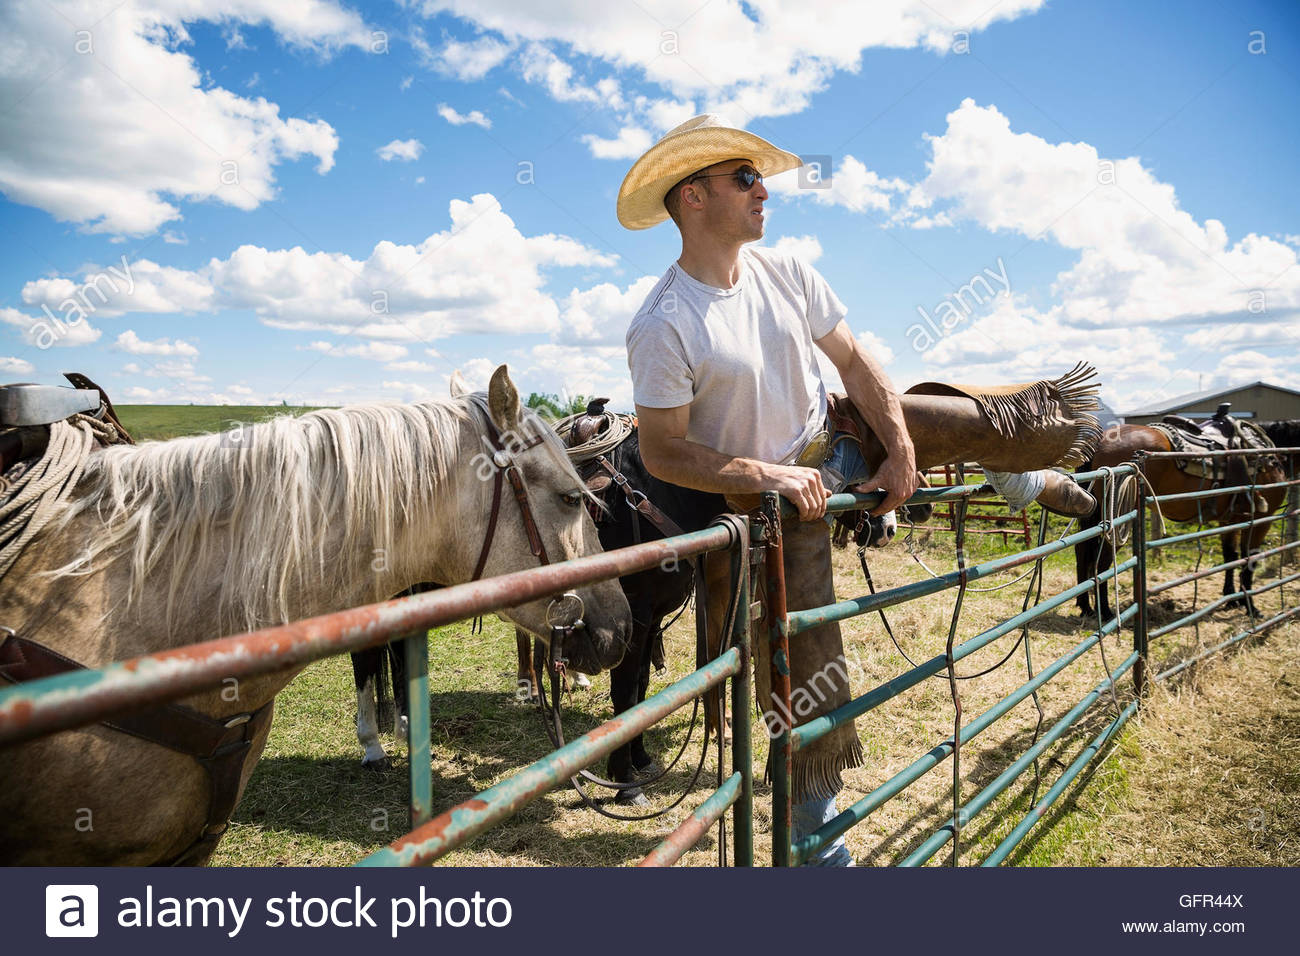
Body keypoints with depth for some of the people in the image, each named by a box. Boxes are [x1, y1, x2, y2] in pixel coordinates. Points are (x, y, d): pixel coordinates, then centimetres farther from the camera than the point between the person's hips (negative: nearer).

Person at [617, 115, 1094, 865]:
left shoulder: (787, 273, -6)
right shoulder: (663, 328, -24)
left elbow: (854, 362, 0)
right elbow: (662, 452, -23)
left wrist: (901, 450, -10)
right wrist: (768, 475, -30)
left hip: (835, 449, 6)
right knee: (806, 672, 3)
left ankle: (1032, 482, 45)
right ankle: (817, 829, 25)